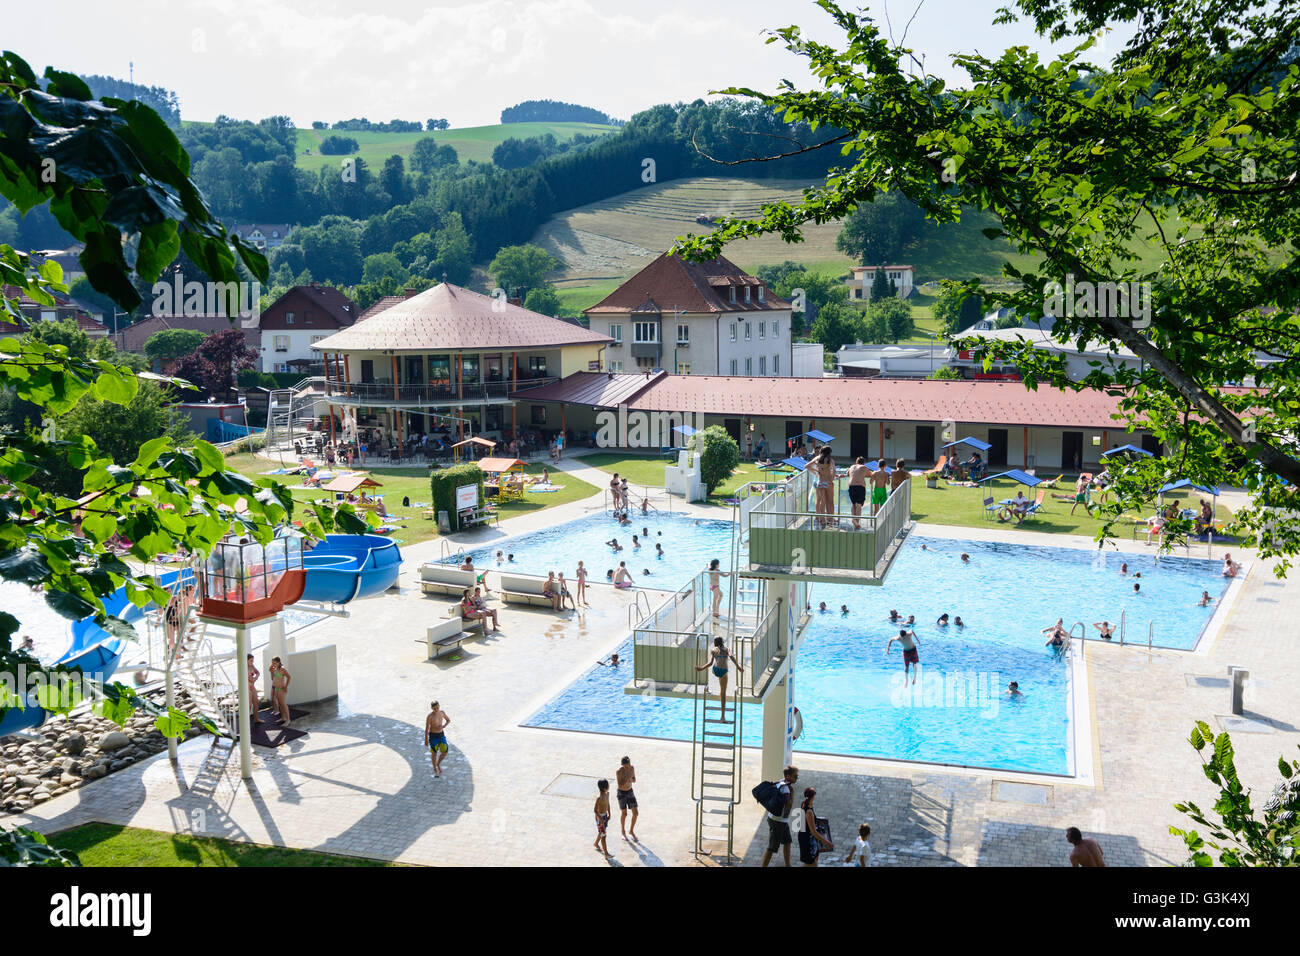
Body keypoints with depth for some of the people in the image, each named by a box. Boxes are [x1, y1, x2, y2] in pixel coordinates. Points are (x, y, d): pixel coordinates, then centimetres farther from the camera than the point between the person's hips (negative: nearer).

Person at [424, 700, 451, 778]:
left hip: (441, 735, 4)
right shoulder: (430, 717, -19)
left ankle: (438, 764, 25)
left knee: (445, 752, -4)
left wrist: (443, 726, -9)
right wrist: (426, 740, -7)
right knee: (434, 753, 8)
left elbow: (448, 720, 10)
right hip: (433, 736, -4)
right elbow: (426, 729, -12)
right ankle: (435, 769, 29)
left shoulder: (441, 712, -6)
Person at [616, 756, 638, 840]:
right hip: (621, 793, -5)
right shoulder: (619, 772, -24)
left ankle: (631, 831, 24)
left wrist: (631, 779, -19)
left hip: (630, 792, 5)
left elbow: (634, 780, 4)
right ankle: (623, 831, 27)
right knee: (624, 814, 2)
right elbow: (620, 786, -25)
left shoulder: (632, 768, -9)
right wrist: (627, 779, -35)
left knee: (636, 813, 3)